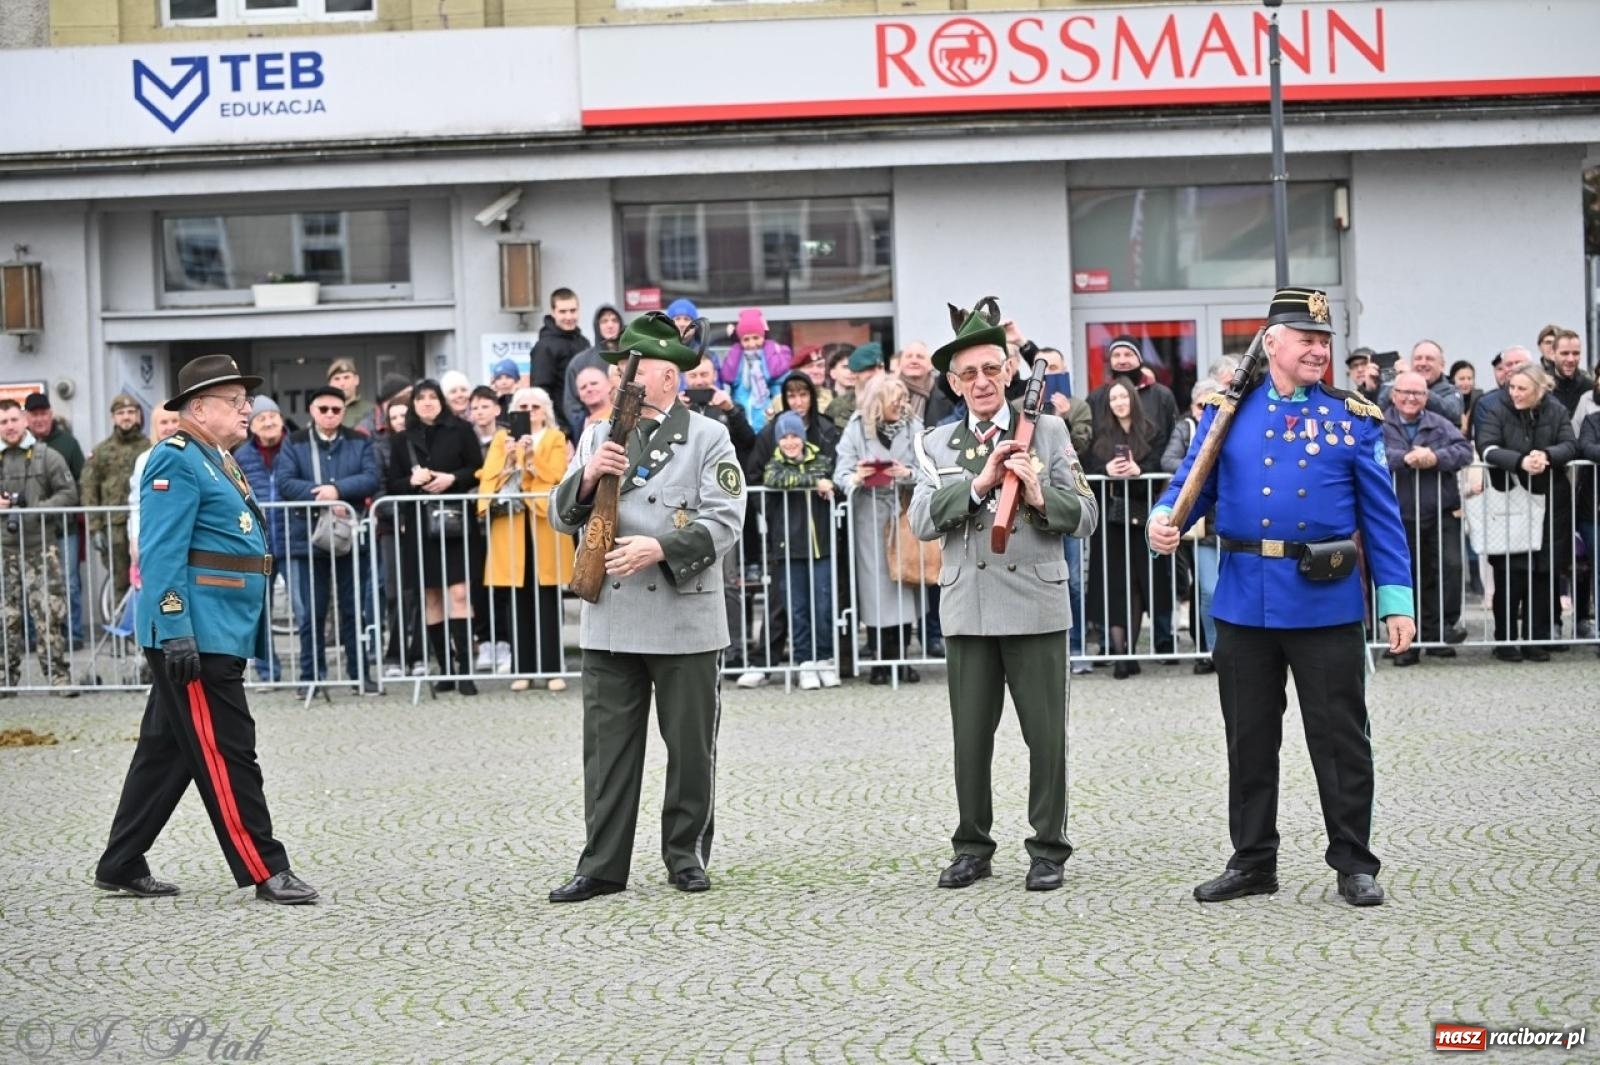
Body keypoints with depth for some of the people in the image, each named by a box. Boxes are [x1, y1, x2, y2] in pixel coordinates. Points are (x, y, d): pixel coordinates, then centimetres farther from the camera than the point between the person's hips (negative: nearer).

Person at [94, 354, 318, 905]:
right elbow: (161, 554, -19)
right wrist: (175, 631, -25)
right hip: (196, 632, -10)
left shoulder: (218, 460, 19)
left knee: (166, 749, 13)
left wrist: (250, 632, 25)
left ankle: (121, 866, 19)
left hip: (222, 631, 10)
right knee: (225, 752, -6)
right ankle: (264, 870, -2)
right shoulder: (177, 461, -12)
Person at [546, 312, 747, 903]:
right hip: (609, 620, 3)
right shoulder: (598, 437, 13)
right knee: (608, 746, 3)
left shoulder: (708, 438, 1)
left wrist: (660, 549, -21)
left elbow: (723, 522, -8)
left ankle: (687, 854, 18)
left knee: (690, 747, 5)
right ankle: (602, 864, 6)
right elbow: (562, 517, 10)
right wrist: (587, 478, -10)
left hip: (685, 617, -3)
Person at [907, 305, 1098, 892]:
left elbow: (1085, 516, 3)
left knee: (1046, 734, 1)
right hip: (968, 609, 1)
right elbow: (922, 521, -4)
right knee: (970, 736, 6)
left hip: (1036, 606, -1)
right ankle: (972, 848, 18)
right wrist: (978, 483, -14)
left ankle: (1048, 849, 12)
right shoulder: (937, 445, 10)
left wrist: (1040, 496, -15)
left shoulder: (1048, 431, 7)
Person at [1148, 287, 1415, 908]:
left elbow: (1381, 516, 2)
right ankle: (1252, 862, 21)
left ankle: (1354, 864, 15)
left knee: (1340, 739, 3)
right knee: (1249, 740, 10)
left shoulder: (1353, 418, 3)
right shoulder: (1227, 410, 5)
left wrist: (1397, 600, -4)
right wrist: (1163, 521, -17)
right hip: (1244, 602, 2)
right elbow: (1192, 485, 6)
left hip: (1327, 602, -1)